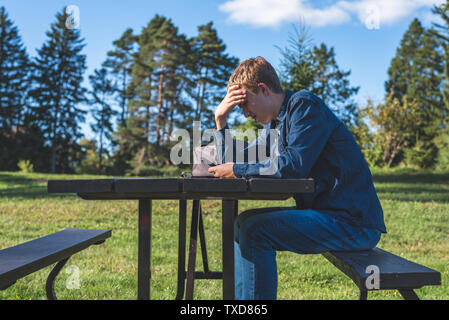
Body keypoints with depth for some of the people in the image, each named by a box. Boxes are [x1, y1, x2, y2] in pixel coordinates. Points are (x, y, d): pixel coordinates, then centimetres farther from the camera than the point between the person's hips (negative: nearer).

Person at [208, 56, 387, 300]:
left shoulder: (305, 105, -10)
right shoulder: (274, 123, 17)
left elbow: (294, 165, -23)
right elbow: (241, 165, 20)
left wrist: (236, 170, -13)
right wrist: (221, 120, 11)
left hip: (354, 222, -9)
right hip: (322, 212, 9)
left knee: (255, 230, -21)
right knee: (243, 222, 8)